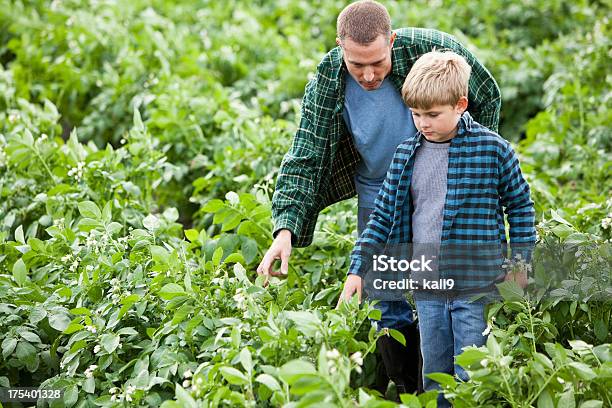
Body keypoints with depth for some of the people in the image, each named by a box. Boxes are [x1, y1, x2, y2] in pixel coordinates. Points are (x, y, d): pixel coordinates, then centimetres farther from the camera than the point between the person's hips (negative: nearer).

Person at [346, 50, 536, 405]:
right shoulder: (406, 156, 4)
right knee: (434, 376, 13)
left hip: (476, 288, -4)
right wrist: (357, 271, 3)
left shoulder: (493, 149, -6)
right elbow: (383, 216, 9)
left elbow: (521, 205, 5)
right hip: (426, 289, 4)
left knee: (471, 378, -1)